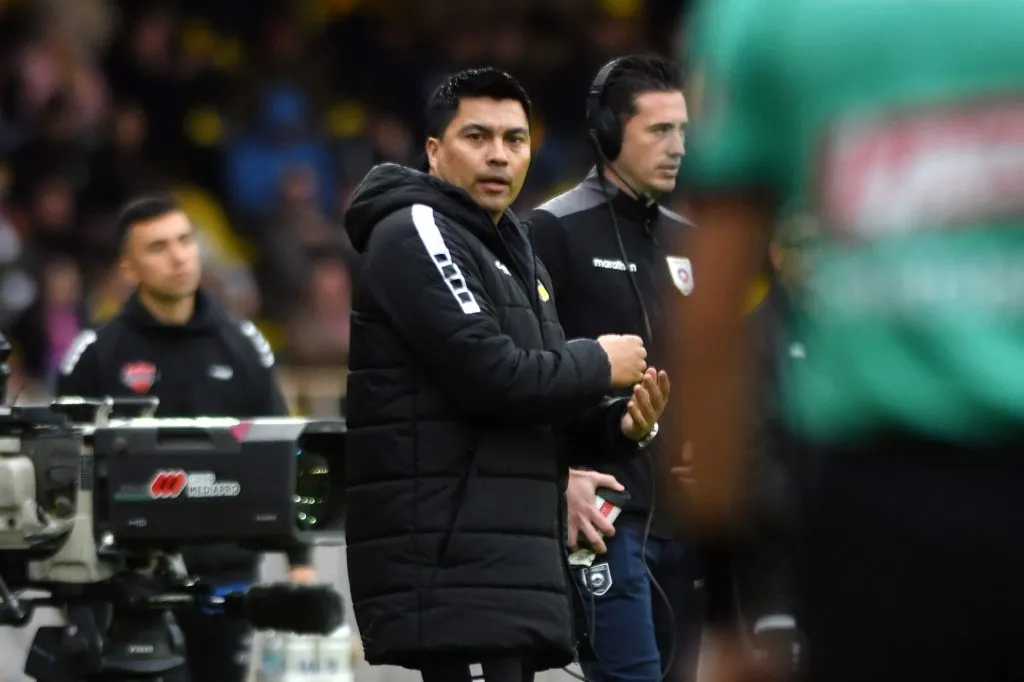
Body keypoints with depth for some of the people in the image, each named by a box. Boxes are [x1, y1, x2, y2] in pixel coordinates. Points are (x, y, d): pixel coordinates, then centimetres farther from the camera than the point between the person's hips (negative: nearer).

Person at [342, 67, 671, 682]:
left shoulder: (515, 254, 23)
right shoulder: (417, 233, -7)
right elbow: (490, 376, -18)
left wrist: (620, 426, 4)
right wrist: (599, 365, -3)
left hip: (514, 562, 10)